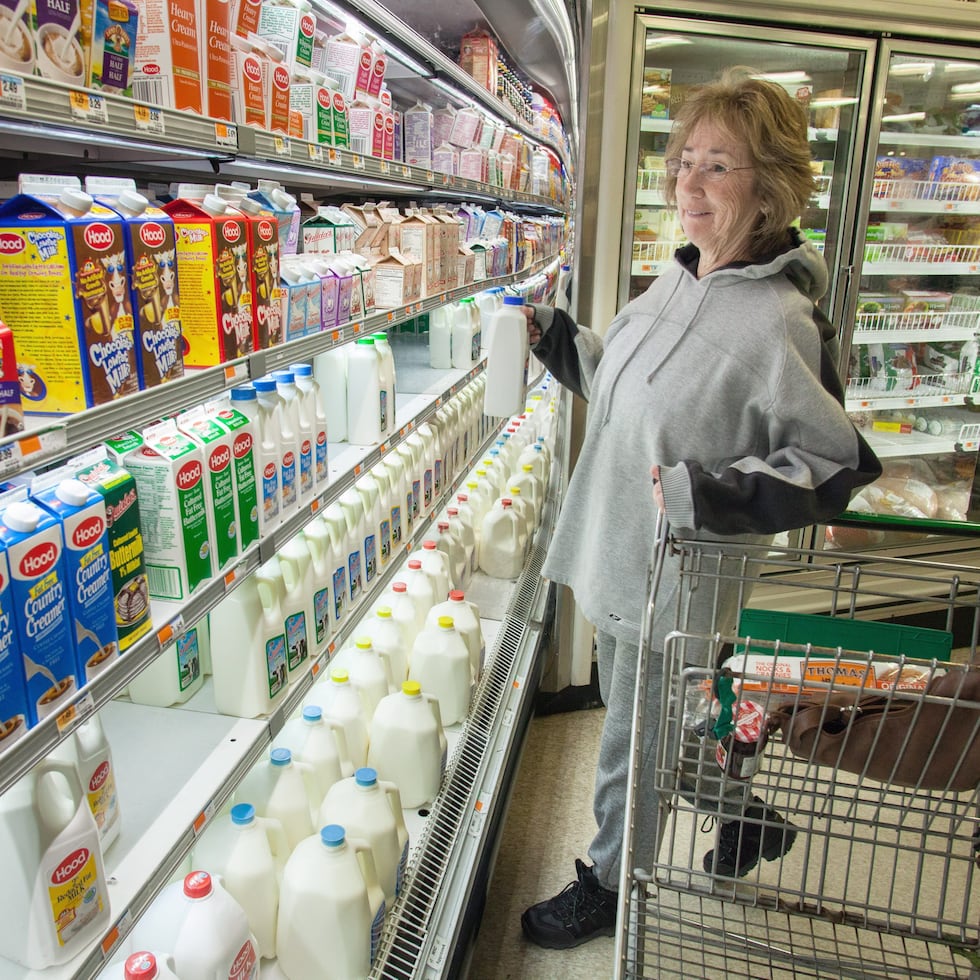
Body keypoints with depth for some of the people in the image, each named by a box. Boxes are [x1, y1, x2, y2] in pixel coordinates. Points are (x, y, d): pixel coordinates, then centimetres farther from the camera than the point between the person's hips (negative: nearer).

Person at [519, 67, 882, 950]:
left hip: (675, 577, -9)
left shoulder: (779, 322, -23)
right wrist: (554, 337, 10)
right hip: (621, 555, 9)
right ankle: (749, 818, 53)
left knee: (634, 745, 13)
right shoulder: (679, 282, 3)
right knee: (648, 715, 27)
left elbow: (835, 462, -18)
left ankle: (608, 889, 43)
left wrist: (706, 495, -29)